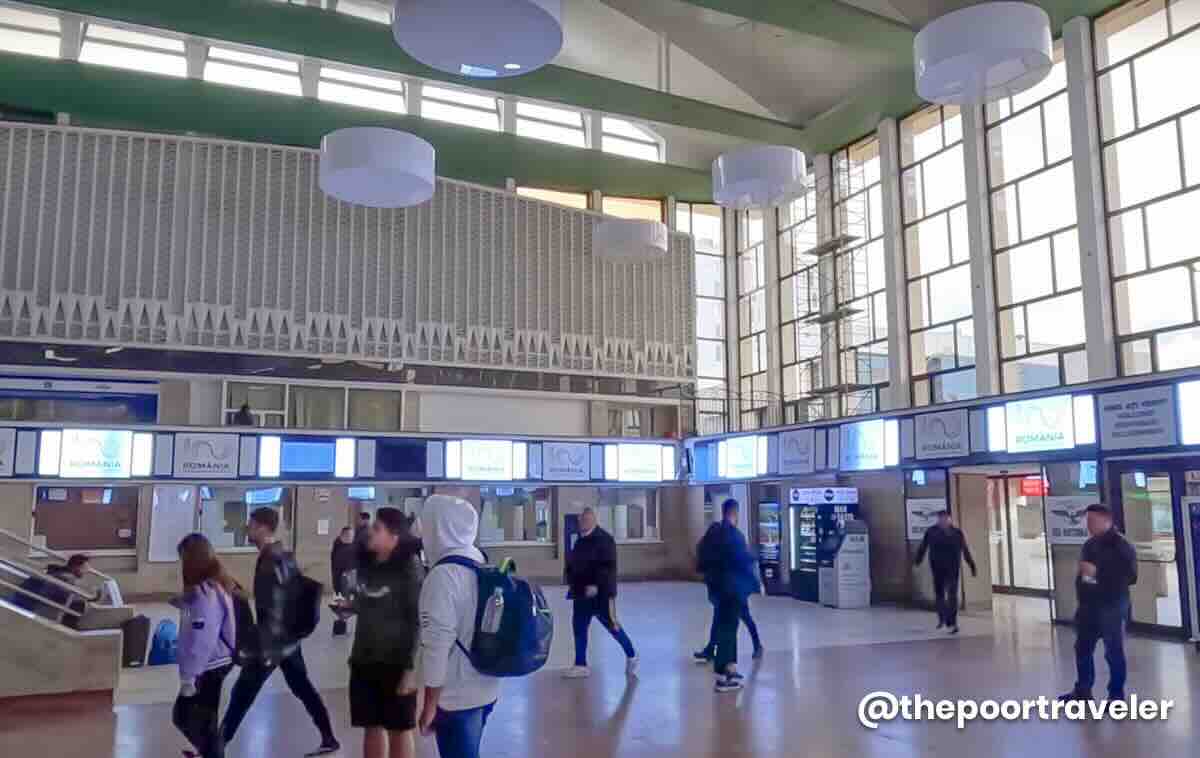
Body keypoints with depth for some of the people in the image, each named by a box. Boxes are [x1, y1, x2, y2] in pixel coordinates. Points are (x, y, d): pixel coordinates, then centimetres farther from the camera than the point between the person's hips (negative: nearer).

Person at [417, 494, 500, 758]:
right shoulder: (481, 564, 4)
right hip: (485, 689, 8)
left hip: (456, 697, -8)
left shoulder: (443, 575, -19)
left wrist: (430, 704, -14)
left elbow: (437, 643, -21)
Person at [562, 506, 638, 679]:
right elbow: (572, 564, 22)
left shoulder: (604, 539, -14)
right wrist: (571, 583, 12)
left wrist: (595, 585, -27)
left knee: (612, 626, 1)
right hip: (581, 593, 8)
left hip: (600, 593, -8)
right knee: (579, 628, 7)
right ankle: (581, 665, 16)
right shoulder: (580, 541, 12)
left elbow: (607, 566, -22)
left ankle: (631, 656, 19)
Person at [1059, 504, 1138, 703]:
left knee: (1114, 651, 1)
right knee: (1082, 648, 15)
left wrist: (1097, 572, -26)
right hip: (1088, 606, 8)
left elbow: (1129, 577, -22)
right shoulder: (1090, 544, 11)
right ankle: (1082, 690, 28)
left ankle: (1116, 694, 14)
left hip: (1112, 608, -8)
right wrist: (1081, 599, 16)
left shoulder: (1121, 546, -13)